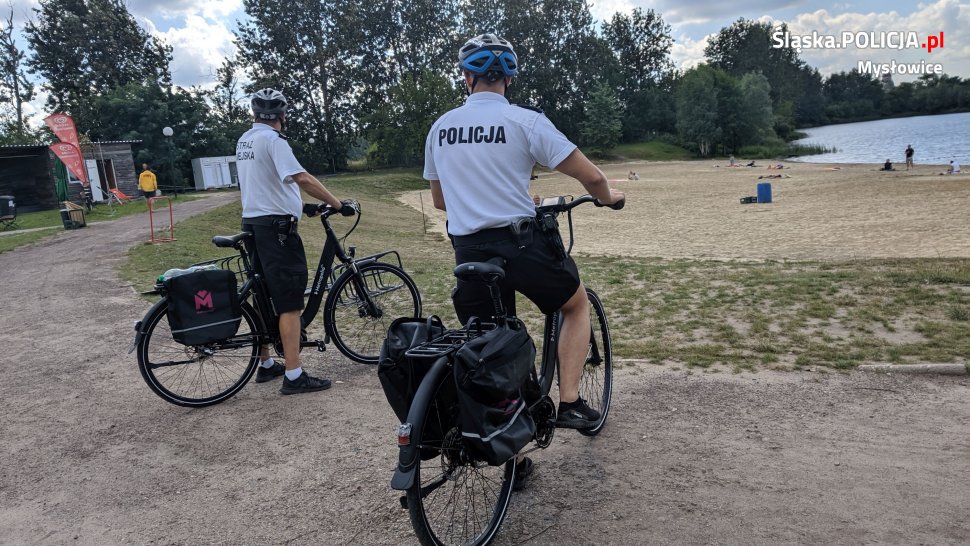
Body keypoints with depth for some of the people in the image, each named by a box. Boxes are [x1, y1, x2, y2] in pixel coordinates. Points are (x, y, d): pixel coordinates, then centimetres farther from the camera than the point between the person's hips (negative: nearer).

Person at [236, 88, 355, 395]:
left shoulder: (244, 141, 16)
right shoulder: (272, 139, -13)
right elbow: (301, 178, -25)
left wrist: (296, 206, 29)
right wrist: (338, 204, -22)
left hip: (252, 224, 9)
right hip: (276, 227, -9)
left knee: (265, 298, 17)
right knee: (290, 303, -7)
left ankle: (265, 365, 27)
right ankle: (294, 376, -6)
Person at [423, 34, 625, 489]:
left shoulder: (440, 128, 10)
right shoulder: (525, 121, -6)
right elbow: (591, 177, -7)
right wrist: (607, 195, 17)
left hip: (468, 251, 4)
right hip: (520, 243, -4)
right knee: (577, 303, 25)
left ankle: (514, 460, 25)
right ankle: (569, 403, 14)